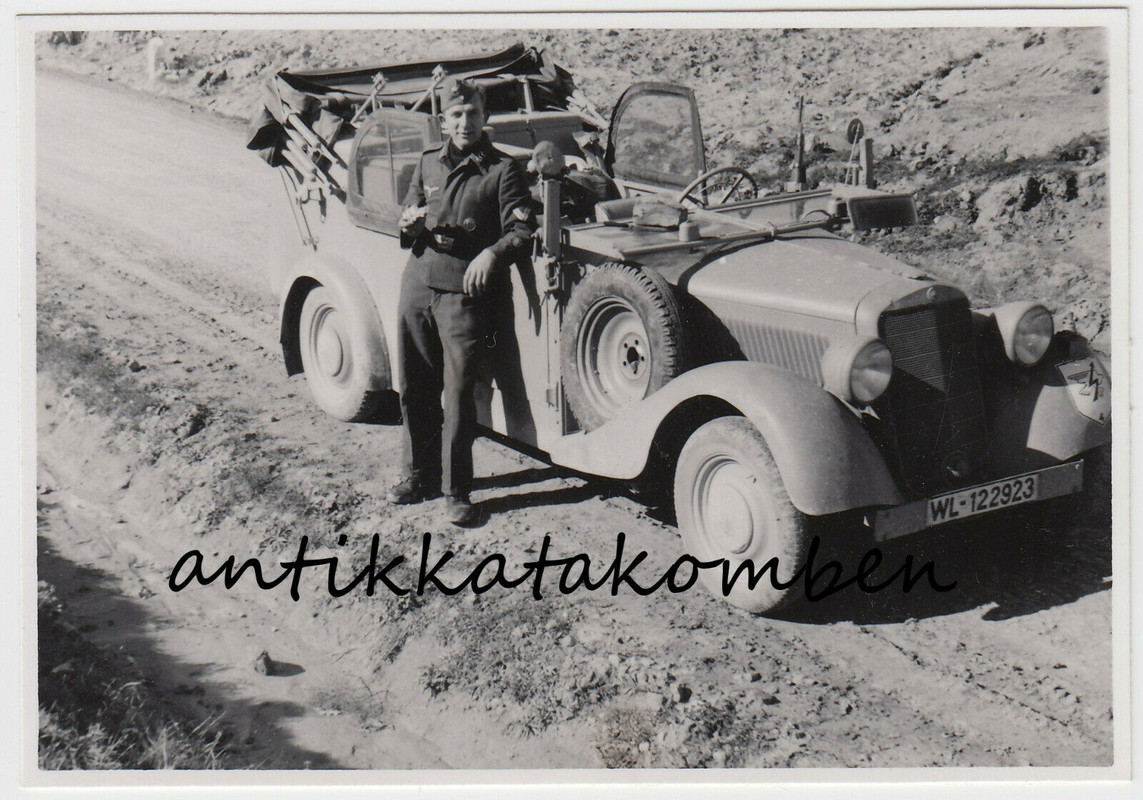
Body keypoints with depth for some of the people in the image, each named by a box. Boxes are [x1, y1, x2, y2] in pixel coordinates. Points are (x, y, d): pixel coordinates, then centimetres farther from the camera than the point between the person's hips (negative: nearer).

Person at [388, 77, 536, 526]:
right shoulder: (429, 163, 15)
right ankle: (420, 474, 27)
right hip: (417, 285, 5)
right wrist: (410, 223, -5)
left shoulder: (501, 170, -1)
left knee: (459, 393, -6)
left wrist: (492, 253, -28)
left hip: (464, 292, -5)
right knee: (415, 388, 10)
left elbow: (522, 231, -8)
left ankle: (456, 491, 2)